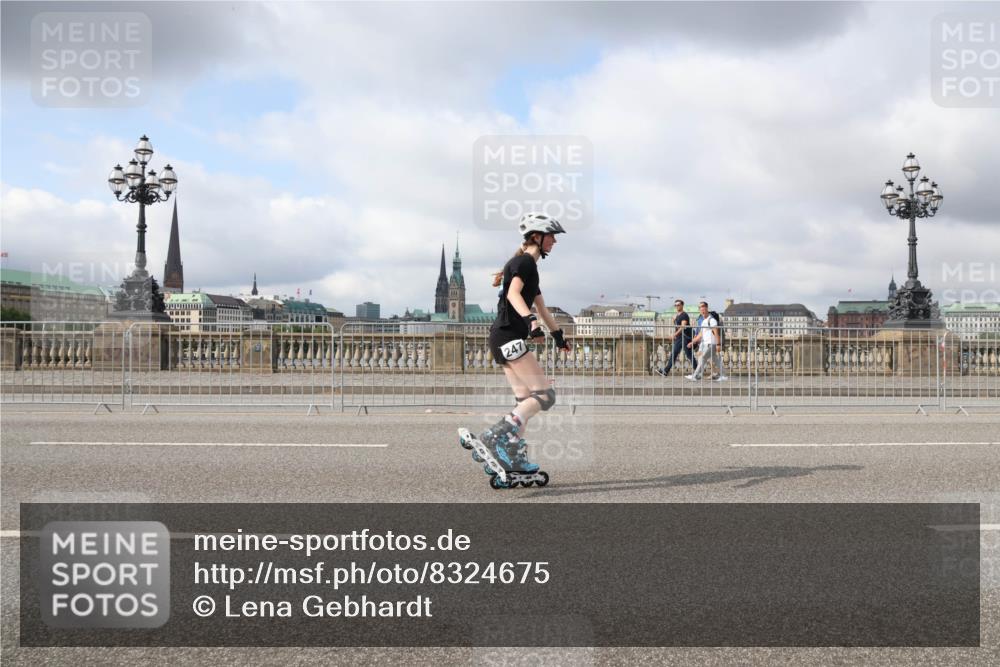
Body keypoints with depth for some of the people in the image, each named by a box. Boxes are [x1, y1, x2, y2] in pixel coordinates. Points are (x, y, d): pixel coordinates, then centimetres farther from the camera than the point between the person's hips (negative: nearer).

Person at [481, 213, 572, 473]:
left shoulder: (528, 266, 24)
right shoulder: (524, 261, -7)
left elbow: (541, 307, 35)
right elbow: (513, 294, -26)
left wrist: (558, 335, 42)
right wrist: (530, 321, -41)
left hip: (504, 339, 10)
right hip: (508, 337, -10)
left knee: (525, 399, 9)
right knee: (544, 395, -13)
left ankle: (515, 457, 9)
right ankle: (496, 436, -22)